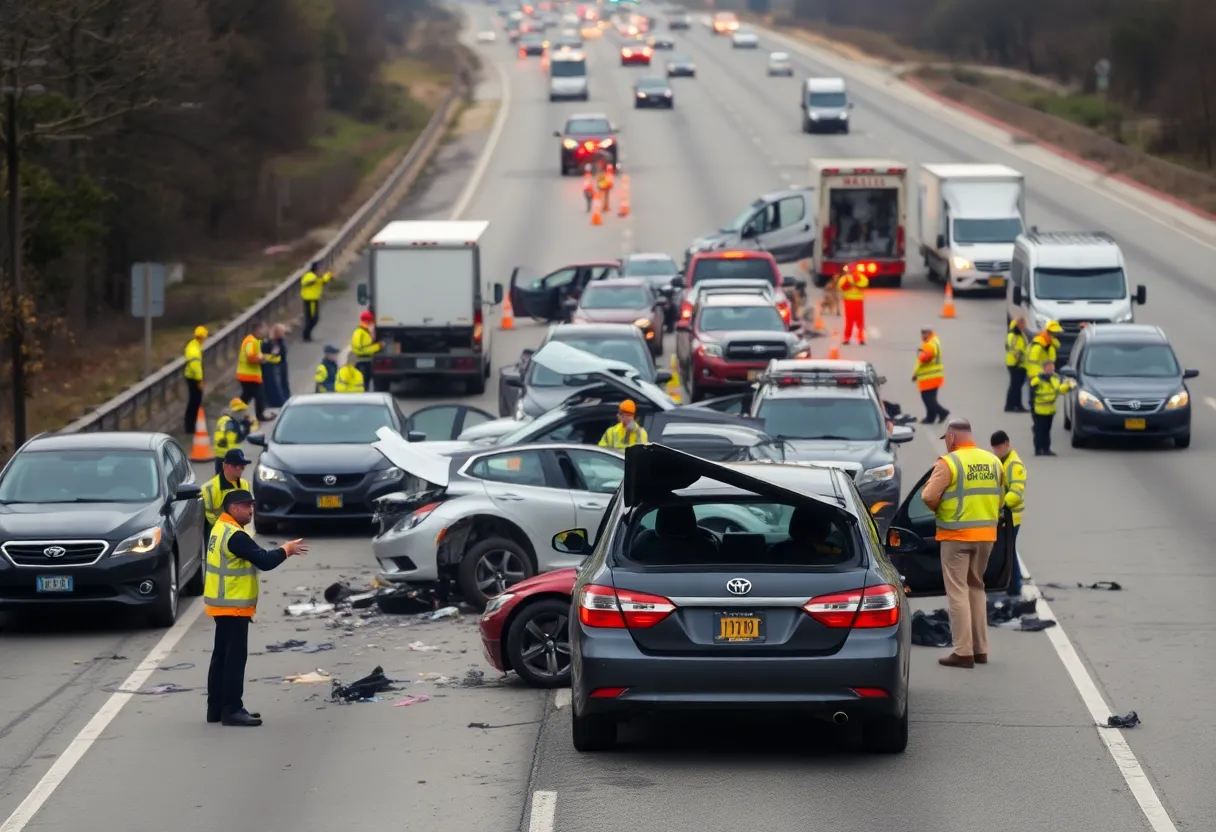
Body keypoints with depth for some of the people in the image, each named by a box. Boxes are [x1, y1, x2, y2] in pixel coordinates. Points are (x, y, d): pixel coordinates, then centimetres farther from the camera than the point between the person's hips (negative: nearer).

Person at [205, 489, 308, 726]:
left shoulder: (221, 529, 13)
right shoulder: (235, 535, -21)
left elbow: (256, 556, 15)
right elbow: (264, 561, -23)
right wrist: (286, 550, -8)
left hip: (223, 605, 11)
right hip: (233, 606, -11)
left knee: (222, 656, 13)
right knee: (235, 657, -7)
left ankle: (216, 708, 18)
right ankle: (232, 709, -6)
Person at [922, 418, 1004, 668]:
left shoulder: (949, 462, -12)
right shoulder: (993, 462, 8)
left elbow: (928, 496, -16)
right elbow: (999, 497, 12)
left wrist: (939, 509, 3)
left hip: (957, 535, -6)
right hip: (986, 534, 6)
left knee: (957, 591, -1)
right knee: (976, 588, 18)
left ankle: (963, 652, -5)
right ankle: (980, 648, 19)